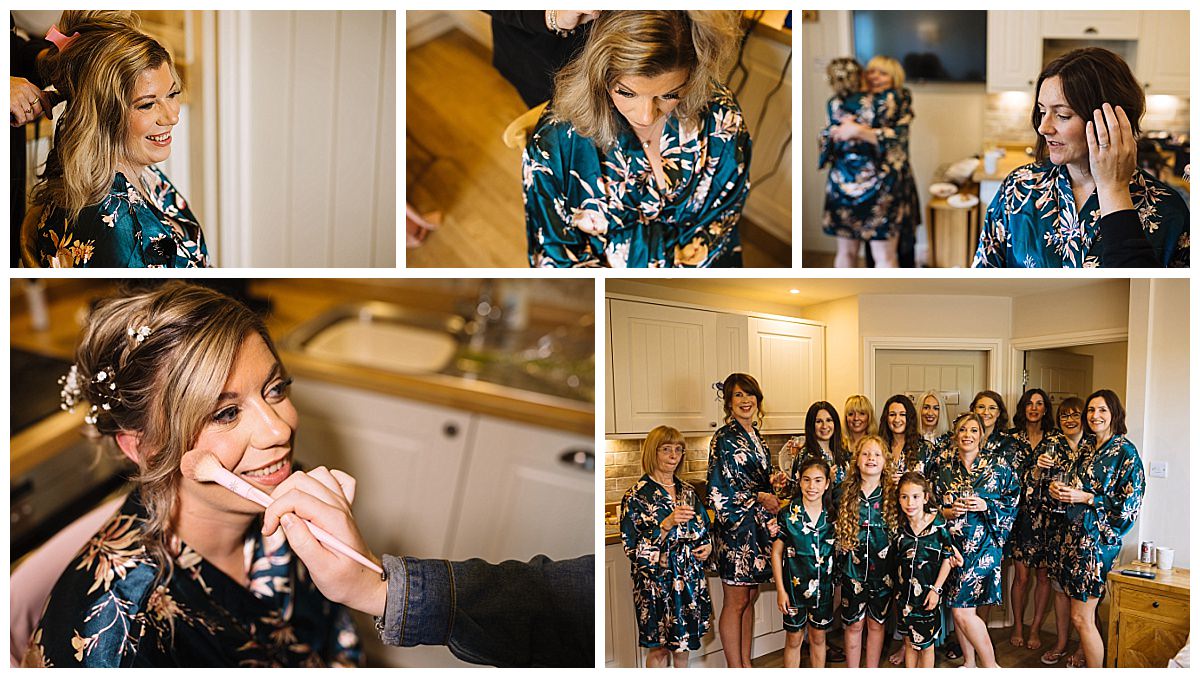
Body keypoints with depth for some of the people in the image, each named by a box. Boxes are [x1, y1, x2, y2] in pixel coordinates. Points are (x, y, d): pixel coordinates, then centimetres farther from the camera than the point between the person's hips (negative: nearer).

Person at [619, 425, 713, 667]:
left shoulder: (687, 491, 8)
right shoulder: (637, 496, -10)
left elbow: (704, 528, 21)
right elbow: (632, 546, -16)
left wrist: (708, 545, -1)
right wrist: (666, 524, -25)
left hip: (690, 578, 6)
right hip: (656, 581, -5)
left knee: (683, 641, 15)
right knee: (659, 646, 4)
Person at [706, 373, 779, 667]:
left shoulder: (755, 436, 13)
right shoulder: (725, 438, -12)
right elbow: (719, 488, -17)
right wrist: (759, 497, -11)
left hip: (758, 526, 8)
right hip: (736, 527, -8)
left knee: (750, 598, 14)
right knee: (735, 602, 1)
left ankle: (746, 665, 23)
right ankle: (735, 669, 10)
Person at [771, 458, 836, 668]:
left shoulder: (832, 515, -2)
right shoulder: (788, 513, -11)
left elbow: (837, 551, 10)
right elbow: (776, 552, -6)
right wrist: (780, 590, -8)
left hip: (823, 587, 3)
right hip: (795, 585, -3)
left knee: (818, 637, 16)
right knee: (794, 639, 9)